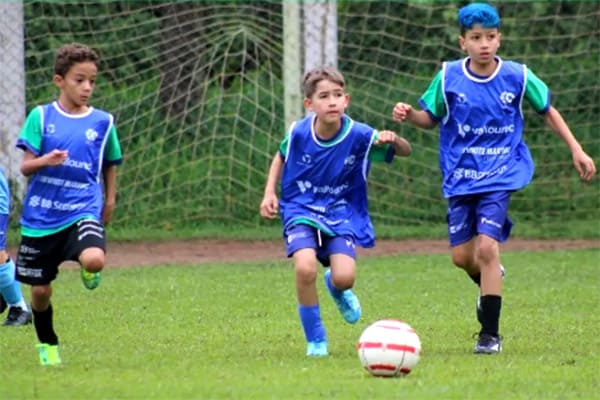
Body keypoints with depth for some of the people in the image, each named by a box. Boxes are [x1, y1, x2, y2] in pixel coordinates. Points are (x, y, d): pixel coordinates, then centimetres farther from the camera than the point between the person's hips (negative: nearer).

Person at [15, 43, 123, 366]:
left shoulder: (103, 122, 4)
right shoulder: (41, 116, 0)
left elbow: (110, 166, 18)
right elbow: (26, 167, -4)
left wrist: (109, 200, 9)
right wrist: (45, 161, -24)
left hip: (83, 211, 0)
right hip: (41, 217, 1)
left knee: (94, 260, -31)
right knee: (40, 290, 6)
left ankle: (87, 271, 7)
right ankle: (47, 345, 33)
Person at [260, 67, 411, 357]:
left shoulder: (359, 136, -15)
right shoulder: (298, 133, -12)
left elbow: (405, 151, -4)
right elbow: (281, 158, 12)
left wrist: (393, 141, -28)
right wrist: (269, 193, 0)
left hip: (342, 215, 0)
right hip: (301, 211, 0)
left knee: (345, 277, -21)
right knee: (305, 267, -28)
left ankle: (337, 287, 23)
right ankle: (315, 340, -5)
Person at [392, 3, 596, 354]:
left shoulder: (518, 76, -5)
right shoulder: (448, 78, -4)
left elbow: (548, 110, 9)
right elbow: (431, 118, 8)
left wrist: (576, 150, 7)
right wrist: (409, 115, -14)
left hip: (501, 174, -2)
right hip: (461, 177, 2)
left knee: (487, 246, -17)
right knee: (462, 255, 5)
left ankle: (490, 334, -8)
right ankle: (491, 280, 43)